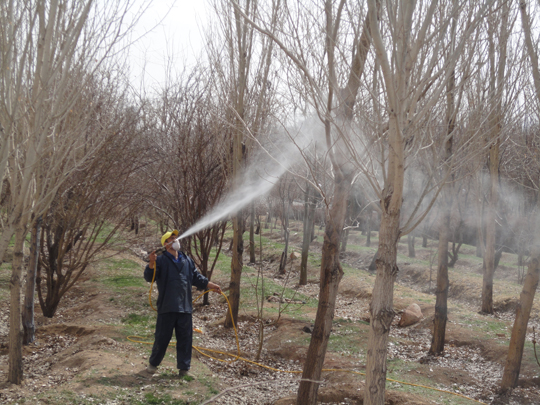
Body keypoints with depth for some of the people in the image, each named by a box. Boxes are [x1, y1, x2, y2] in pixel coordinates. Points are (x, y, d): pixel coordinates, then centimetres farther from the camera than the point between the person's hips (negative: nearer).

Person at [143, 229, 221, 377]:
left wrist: (210, 285, 9)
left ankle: (184, 367, 15)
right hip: (167, 308, -4)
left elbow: (197, 278, 21)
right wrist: (151, 264, -28)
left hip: (185, 307, 4)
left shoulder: (187, 261, 15)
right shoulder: (161, 260, -1)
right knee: (162, 338, 3)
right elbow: (149, 277, -11)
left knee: (185, 338, 7)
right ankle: (153, 363, 22)